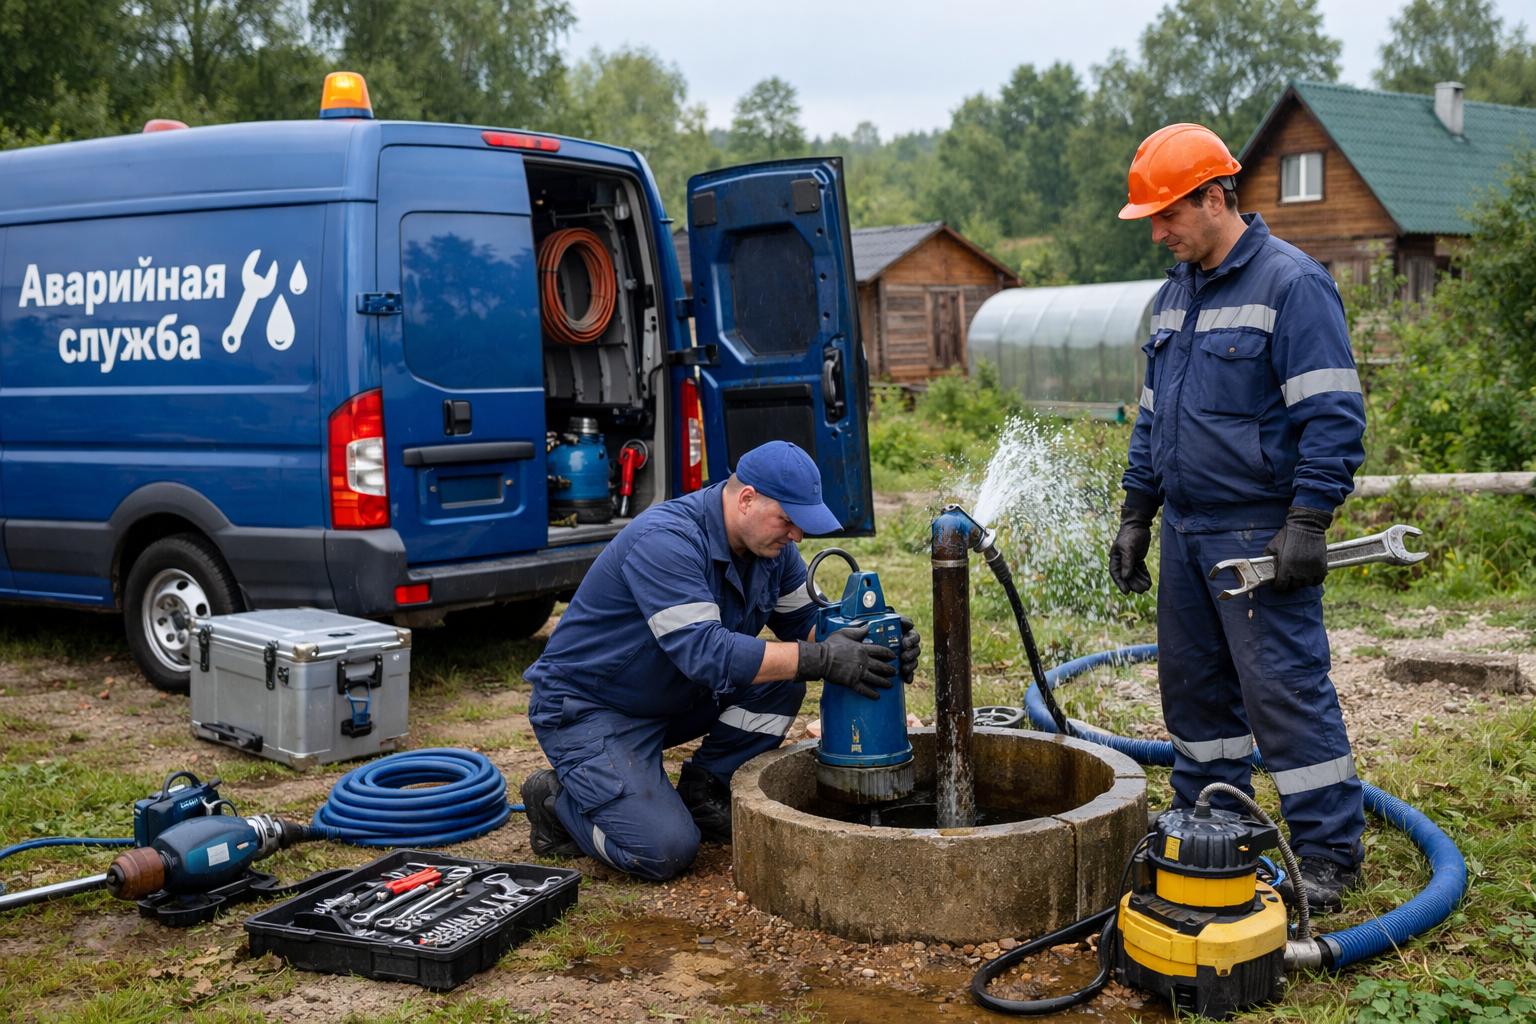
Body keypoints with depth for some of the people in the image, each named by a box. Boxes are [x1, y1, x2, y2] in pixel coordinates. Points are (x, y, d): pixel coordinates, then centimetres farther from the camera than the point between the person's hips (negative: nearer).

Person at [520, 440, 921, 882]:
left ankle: (702, 794, 3)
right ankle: (558, 800, 5)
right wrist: (821, 659, -40)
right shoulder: (664, 541, -30)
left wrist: (869, 641, -18)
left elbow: (804, 621, 3)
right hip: (586, 706, -8)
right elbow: (706, 653, -38)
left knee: (782, 677, -11)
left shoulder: (771, 544, -5)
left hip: (673, 697, 8)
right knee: (666, 851, -21)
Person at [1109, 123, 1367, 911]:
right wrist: (1135, 515, 18)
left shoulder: (1291, 284, -12)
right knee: (1194, 685, 14)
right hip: (1186, 532, 8)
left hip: (1260, 535, -8)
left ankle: (1328, 852, 6)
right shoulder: (1174, 294, 14)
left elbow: (1332, 416, -16)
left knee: (1286, 689, -5)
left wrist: (1308, 524, -21)